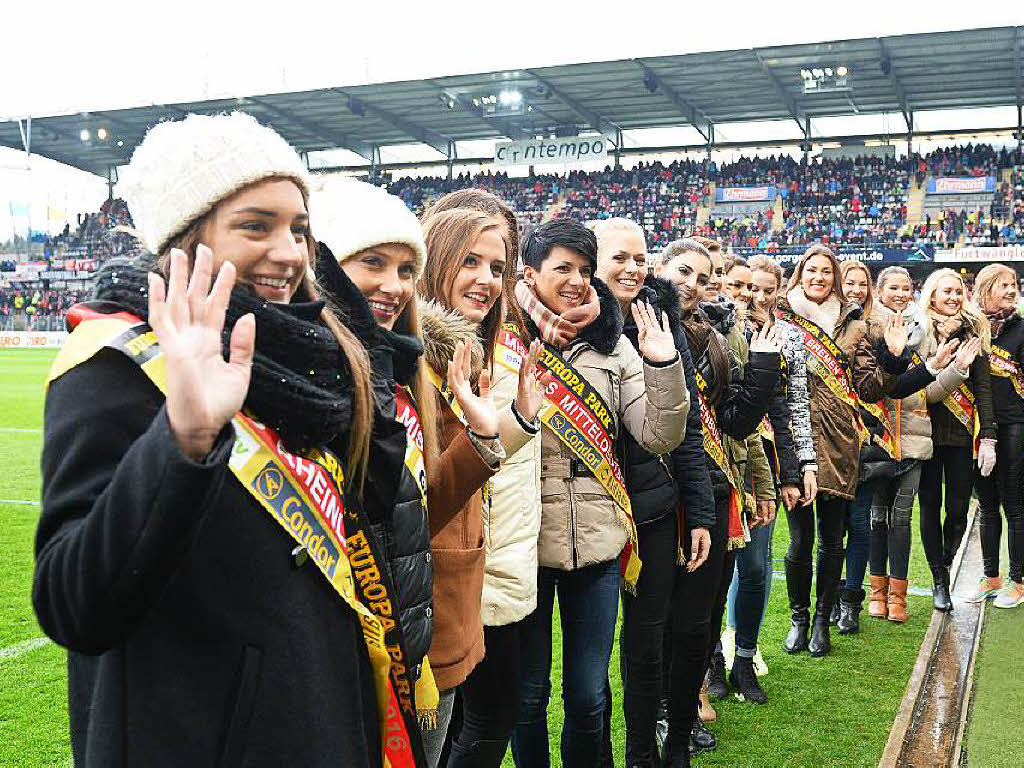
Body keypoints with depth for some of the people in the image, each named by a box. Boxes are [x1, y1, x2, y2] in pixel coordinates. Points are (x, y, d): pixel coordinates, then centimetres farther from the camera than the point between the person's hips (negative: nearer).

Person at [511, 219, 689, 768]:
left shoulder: (614, 346, 5)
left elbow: (660, 437, 0)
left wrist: (664, 364, -14)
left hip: (597, 542, 2)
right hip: (525, 541, -2)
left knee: (588, 697, 12)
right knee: (528, 693, 13)